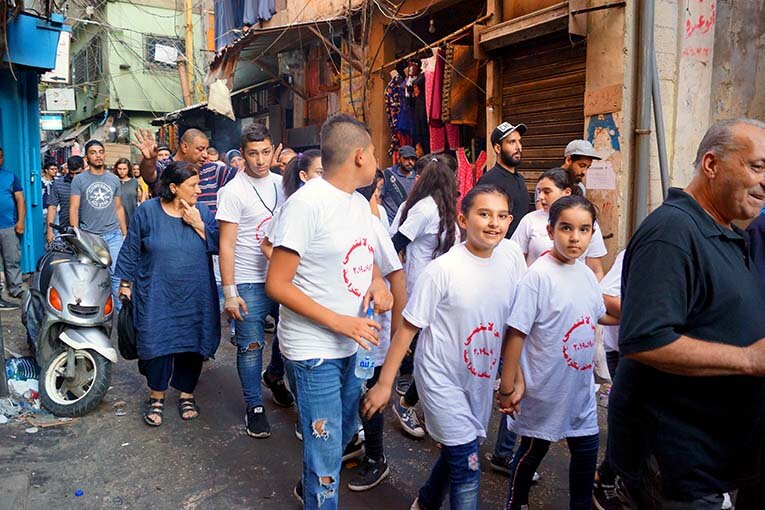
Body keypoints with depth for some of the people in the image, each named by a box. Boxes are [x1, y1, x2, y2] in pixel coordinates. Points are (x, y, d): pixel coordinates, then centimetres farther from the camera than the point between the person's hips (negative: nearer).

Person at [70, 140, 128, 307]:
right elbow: (74, 209, -1)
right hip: (89, 237, -1)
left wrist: (125, 233, 12)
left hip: (113, 235, 1)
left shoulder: (113, 179, 11)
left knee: (117, 275, -5)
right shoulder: (79, 180, 3)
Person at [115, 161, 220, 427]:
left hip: (195, 297, 2)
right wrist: (126, 283, 5)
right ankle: (156, 396, 22)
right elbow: (130, 250, 4)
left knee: (192, 345, 8)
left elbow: (218, 246, -6)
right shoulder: (147, 211, -3)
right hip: (157, 297, -2)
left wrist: (198, 224, -14)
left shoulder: (202, 212, 3)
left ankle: (186, 393, 29)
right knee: (157, 344, -2)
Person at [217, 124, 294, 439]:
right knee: (251, 347, 2)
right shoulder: (233, 191, -9)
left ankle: (273, 376, 42)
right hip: (249, 283, -5)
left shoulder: (281, 183, 7)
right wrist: (229, 292, -15)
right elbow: (226, 245, -11)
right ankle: (254, 406, 21)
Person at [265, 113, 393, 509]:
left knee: (345, 432, 24)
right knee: (326, 451, 1)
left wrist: (378, 283, -2)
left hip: (353, 344, 9)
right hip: (315, 349, -8)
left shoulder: (360, 203, 7)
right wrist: (338, 322, -23)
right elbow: (277, 284, -19)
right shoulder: (307, 203, -19)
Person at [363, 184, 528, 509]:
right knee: (467, 466, -4)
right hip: (443, 376, -5)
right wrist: (384, 383, -12)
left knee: (457, 452, 22)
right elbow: (408, 327, -14)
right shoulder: (443, 269, -20)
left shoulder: (511, 255, -7)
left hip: (482, 377, 6)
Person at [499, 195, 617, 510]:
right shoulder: (539, 276, -21)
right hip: (545, 390, -6)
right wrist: (508, 387, -19)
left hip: (581, 386, 6)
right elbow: (515, 333, -21)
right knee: (533, 449, 14)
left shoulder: (586, 274, 1)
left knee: (586, 449, 16)